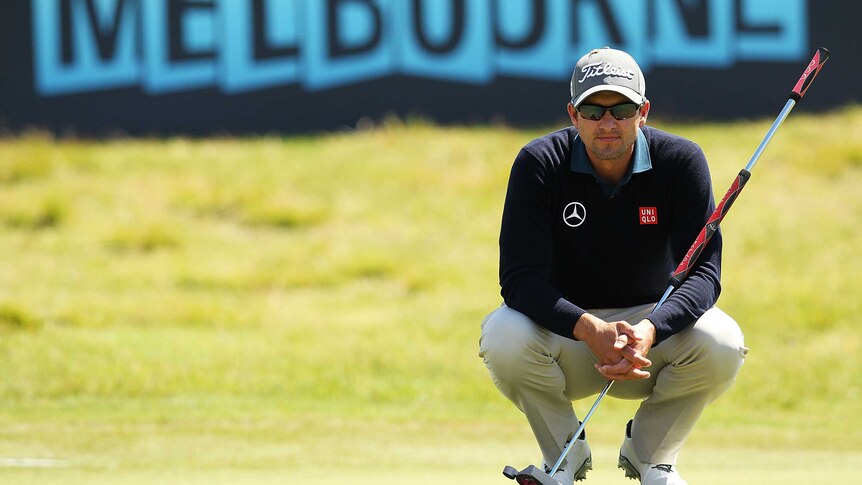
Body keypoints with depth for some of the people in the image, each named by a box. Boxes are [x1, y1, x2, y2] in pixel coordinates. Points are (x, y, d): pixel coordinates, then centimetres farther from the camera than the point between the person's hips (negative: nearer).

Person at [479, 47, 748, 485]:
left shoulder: (680, 162, -14)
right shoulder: (539, 165, -16)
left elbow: (704, 270, -19)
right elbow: (519, 279, -22)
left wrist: (650, 331, -40)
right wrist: (590, 330, -40)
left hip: (655, 322, 1)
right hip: (566, 329, -1)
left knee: (721, 342, -30)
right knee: (504, 337, -33)